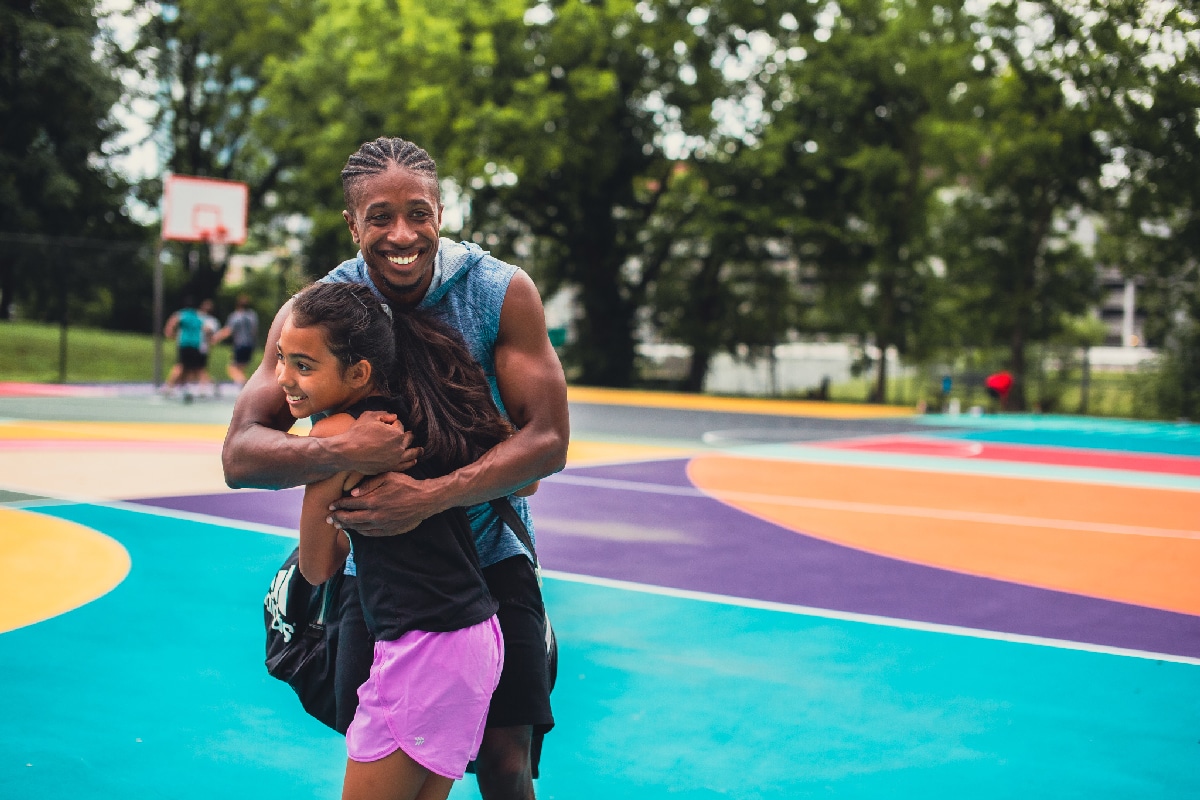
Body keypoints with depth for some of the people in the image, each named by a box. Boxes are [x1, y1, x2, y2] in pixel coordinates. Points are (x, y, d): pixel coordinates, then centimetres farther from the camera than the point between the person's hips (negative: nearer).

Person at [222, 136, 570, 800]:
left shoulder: (502, 292, -15)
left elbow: (547, 439, -20)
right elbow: (240, 457, -17)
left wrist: (430, 497, -34)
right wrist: (339, 452, -38)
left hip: (489, 556, -1)